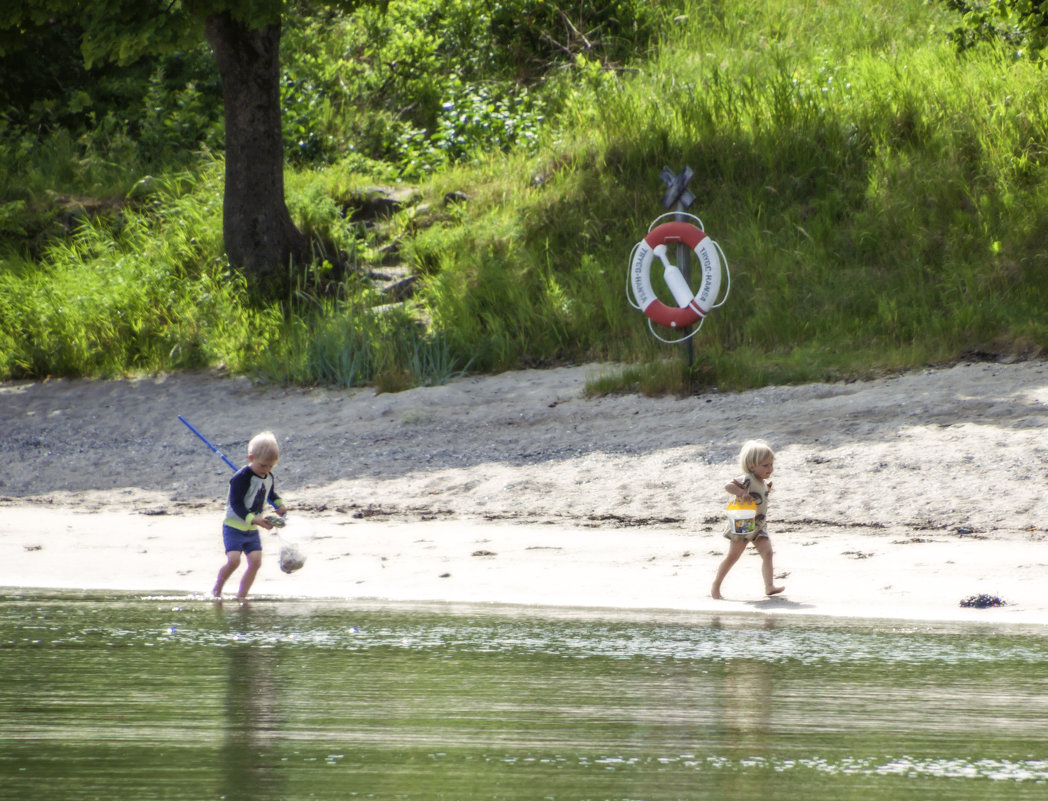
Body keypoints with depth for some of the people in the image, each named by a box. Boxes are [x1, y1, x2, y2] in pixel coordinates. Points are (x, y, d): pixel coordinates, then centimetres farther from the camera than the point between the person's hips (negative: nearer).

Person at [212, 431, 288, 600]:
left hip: (252, 530, 7)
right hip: (234, 527, -7)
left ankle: (241, 596, 4)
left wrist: (280, 505, 6)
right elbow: (236, 505, -24)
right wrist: (254, 520, -33)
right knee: (233, 560, -19)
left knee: (255, 561, -6)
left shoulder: (268, 478, 4)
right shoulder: (241, 478, -21)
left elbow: (271, 495, 26)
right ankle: (217, 589, 6)